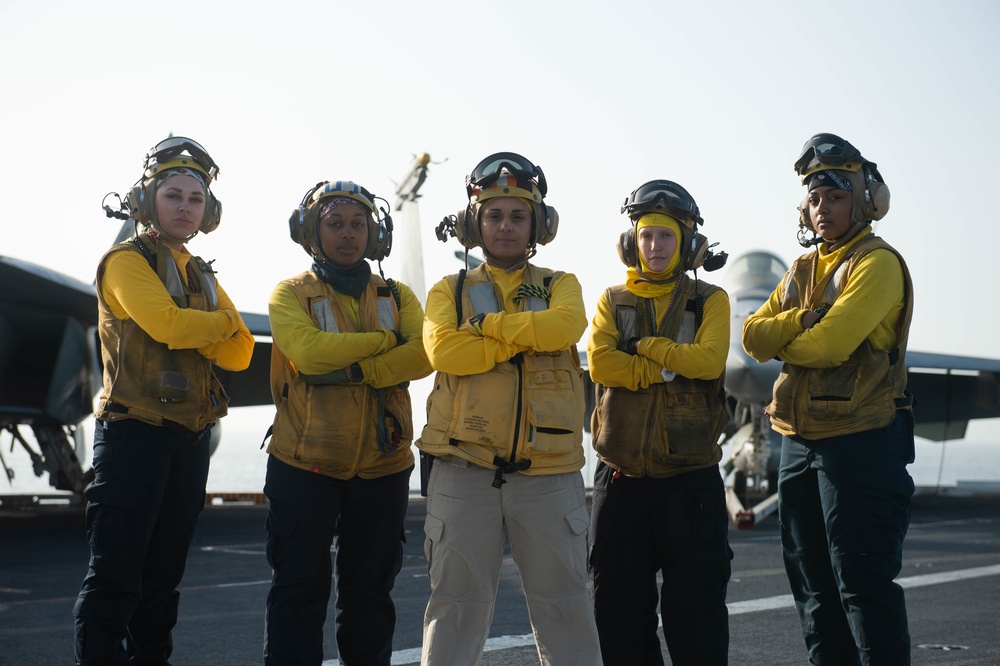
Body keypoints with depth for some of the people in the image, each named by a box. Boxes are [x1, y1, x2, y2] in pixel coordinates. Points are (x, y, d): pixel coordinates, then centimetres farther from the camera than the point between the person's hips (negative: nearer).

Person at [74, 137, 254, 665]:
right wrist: (222, 322, -3)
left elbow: (239, 353, 5)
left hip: (191, 437, 7)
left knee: (164, 570, 12)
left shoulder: (202, 276, 18)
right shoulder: (127, 261, -4)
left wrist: (192, 330, -12)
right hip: (136, 430, -7)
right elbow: (166, 324, -21)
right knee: (116, 572, -8)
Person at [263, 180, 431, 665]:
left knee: (369, 590, 12)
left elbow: (424, 354, -10)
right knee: (300, 588, 1)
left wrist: (354, 371, -21)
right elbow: (308, 351, -18)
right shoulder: (291, 294, 2)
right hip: (305, 465, -3)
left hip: (382, 467, 3)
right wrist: (386, 340, -11)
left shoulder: (398, 296, 10)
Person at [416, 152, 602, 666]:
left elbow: (566, 326, -12)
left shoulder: (560, 286, 13)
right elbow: (445, 350, -10)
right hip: (466, 469, 0)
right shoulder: (450, 290, 11)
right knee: (458, 602, 4)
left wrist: (488, 324, -9)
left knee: (564, 601, 6)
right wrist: (529, 336, -9)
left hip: (548, 473, 1)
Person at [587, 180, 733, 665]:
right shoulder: (612, 302, 10)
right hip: (621, 478, 2)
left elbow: (709, 361, -12)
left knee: (695, 604, 3)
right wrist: (669, 366, -12)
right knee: (618, 603, 7)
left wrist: (643, 345, -8)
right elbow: (600, 363, -8)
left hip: (691, 476, -2)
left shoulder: (710, 301, 6)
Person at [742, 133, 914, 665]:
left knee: (863, 585, -6)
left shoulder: (878, 263, -9)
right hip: (800, 442, 8)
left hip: (860, 444, -8)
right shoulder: (802, 270, 17)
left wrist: (781, 340, -1)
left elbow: (829, 345, -21)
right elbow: (753, 335, 7)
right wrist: (802, 321, -12)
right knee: (812, 584, 14)